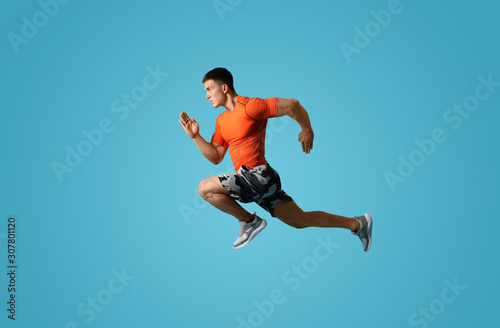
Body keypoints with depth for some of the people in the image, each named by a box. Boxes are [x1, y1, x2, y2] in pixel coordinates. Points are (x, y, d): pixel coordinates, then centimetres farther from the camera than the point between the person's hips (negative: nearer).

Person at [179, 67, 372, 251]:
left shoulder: (248, 106, -12)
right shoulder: (221, 121, 16)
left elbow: (291, 105, -14)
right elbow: (216, 157, 13)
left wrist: (307, 130, -4)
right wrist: (195, 136, 4)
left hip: (257, 175, -9)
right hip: (260, 182, 9)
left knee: (205, 188, -12)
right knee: (301, 220, 14)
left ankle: (249, 221, 2)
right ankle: (357, 223, 23)